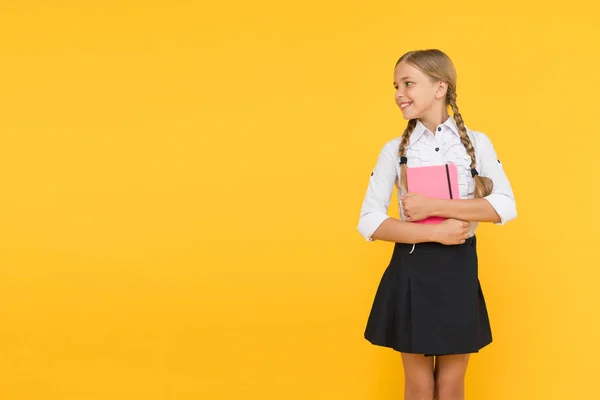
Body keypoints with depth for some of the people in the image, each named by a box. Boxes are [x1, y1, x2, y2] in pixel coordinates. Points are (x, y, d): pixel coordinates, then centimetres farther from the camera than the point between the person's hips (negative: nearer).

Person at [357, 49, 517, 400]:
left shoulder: (477, 143, -1)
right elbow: (369, 222, -6)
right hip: (411, 271, 0)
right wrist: (435, 232, -17)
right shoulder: (395, 149, 0)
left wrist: (434, 206, -19)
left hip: (459, 271, 0)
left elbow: (505, 207, -12)